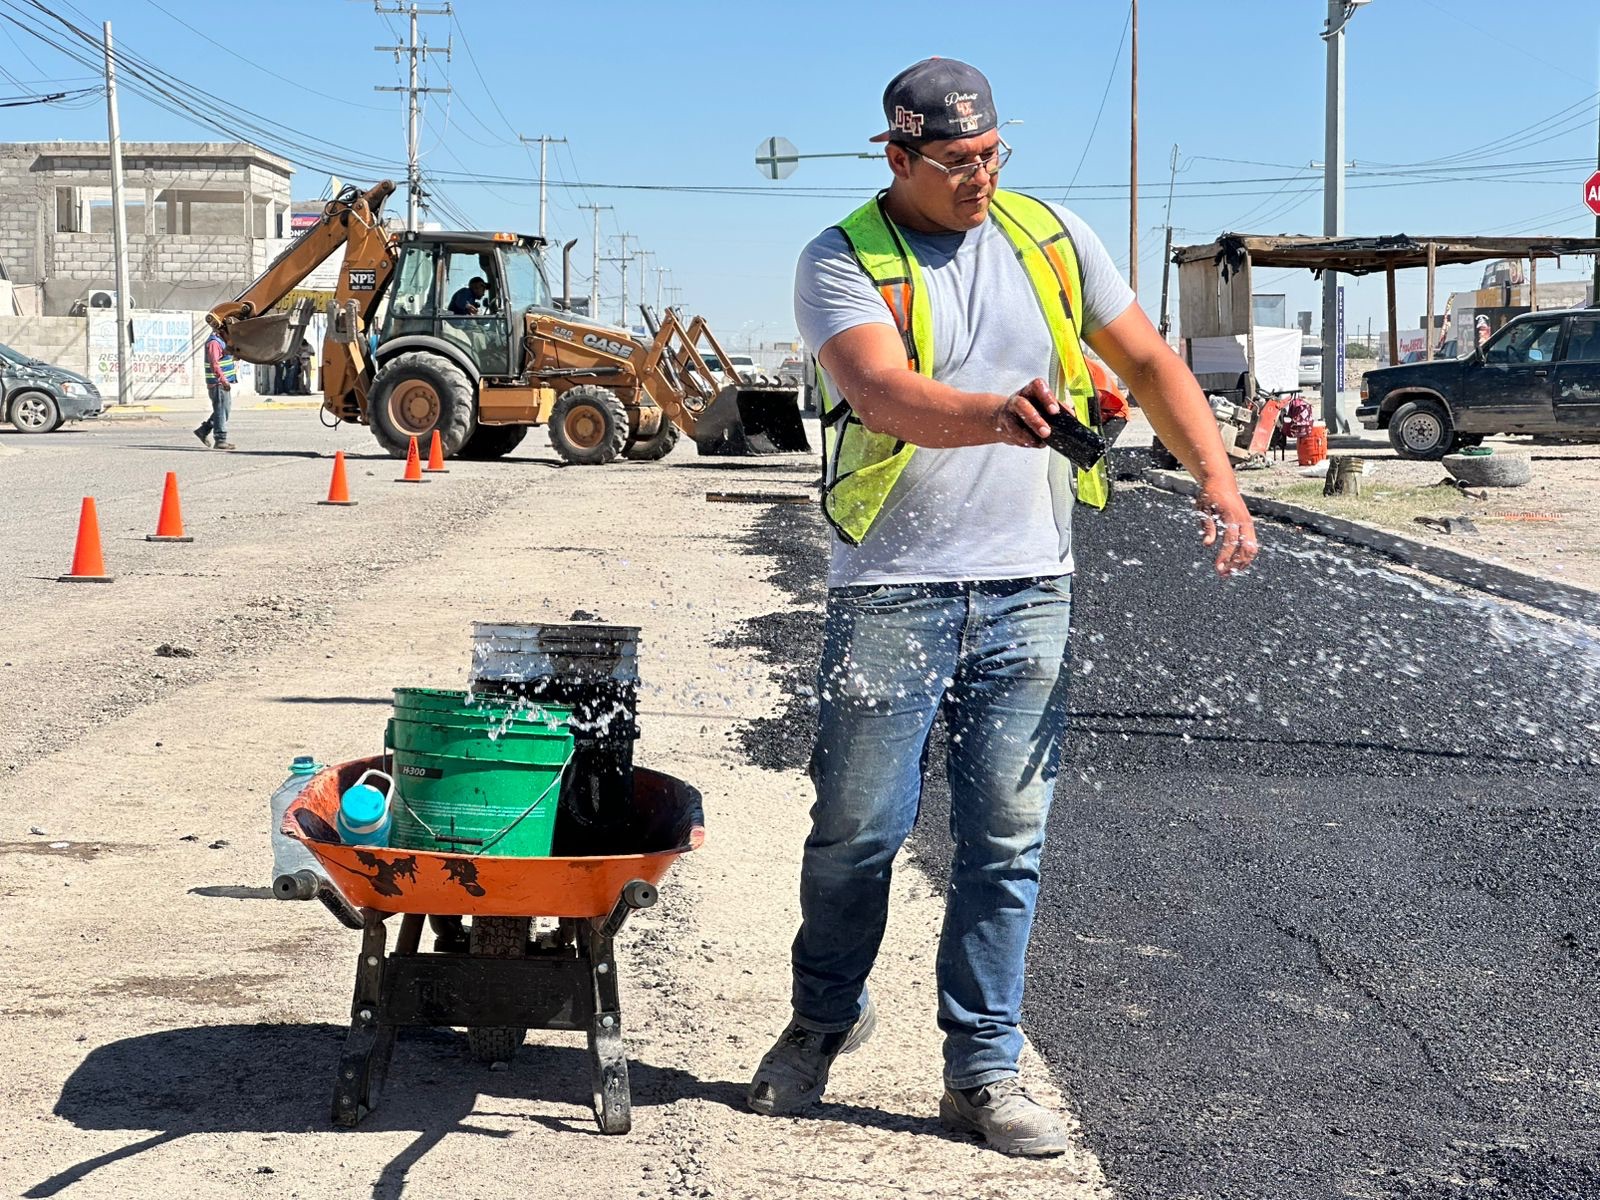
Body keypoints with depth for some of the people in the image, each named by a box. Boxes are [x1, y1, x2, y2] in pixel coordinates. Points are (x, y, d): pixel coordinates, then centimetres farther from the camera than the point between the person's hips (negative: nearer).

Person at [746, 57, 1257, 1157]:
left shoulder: (1052, 238, 8)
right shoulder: (843, 262, -5)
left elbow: (1150, 361, 13)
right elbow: (882, 391, -23)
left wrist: (1219, 479, 0)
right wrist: (997, 415, -42)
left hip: (1028, 589, 3)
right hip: (891, 592, -3)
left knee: (1007, 839, 4)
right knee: (858, 829, 5)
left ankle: (985, 1073, 15)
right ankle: (825, 1017, 31)